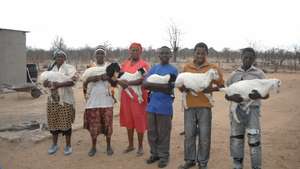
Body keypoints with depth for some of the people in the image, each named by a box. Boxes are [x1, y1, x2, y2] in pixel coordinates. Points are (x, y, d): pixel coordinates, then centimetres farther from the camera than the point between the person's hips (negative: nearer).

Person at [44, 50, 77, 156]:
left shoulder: (69, 68, -2)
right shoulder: (51, 69, 13)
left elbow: (72, 81, -16)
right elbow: (45, 82, 6)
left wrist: (59, 84, -26)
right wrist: (50, 84, -16)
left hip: (65, 99, -4)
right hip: (52, 99, 5)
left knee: (66, 122, -1)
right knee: (53, 122, 10)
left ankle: (68, 145, 13)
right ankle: (54, 144, 26)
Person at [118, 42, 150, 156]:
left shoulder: (144, 64, -5)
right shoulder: (124, 64, 12)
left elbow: (142, 80, -18)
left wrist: (129, 83, -26)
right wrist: (120, 82, -13)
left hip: (138, 96, -5)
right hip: (126, 95, 5)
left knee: (139, 121, 2)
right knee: (128, 120, 13)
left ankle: (140, 147, 16)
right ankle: (130, 145, 27)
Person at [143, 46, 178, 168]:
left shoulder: (173, 70, -2)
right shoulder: (154, 68, 11)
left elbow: (169, 89, -13)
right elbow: (145, 84, 0)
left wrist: (152, 85, -12)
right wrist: (160, 86, -15)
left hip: (164, 107, -4)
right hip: (151, 105, 5)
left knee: (163, 133, 5)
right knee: (151, 132, 12)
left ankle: (164, 156, 19)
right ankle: (154, 153, 28)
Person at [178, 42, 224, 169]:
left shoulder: (213, 68, 1)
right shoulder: (186, 67, 7)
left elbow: (221, 85, 5)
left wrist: (210, 89, -14)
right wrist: (184, 88, -11)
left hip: (204, 106, -2)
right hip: (189, 106, 2)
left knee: (204, 136, 5)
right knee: (189, 135, 8)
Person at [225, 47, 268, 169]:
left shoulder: (259, 74, 3)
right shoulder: (234, 74, 7)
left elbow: (266, 94, 1)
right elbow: (227, 95, 6)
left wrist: (258, 95, -22)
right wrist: (233, 97, -17)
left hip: (252, 110, -2)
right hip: (236, 110, 2)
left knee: (254, 141, -4)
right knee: (236, 139, 7)